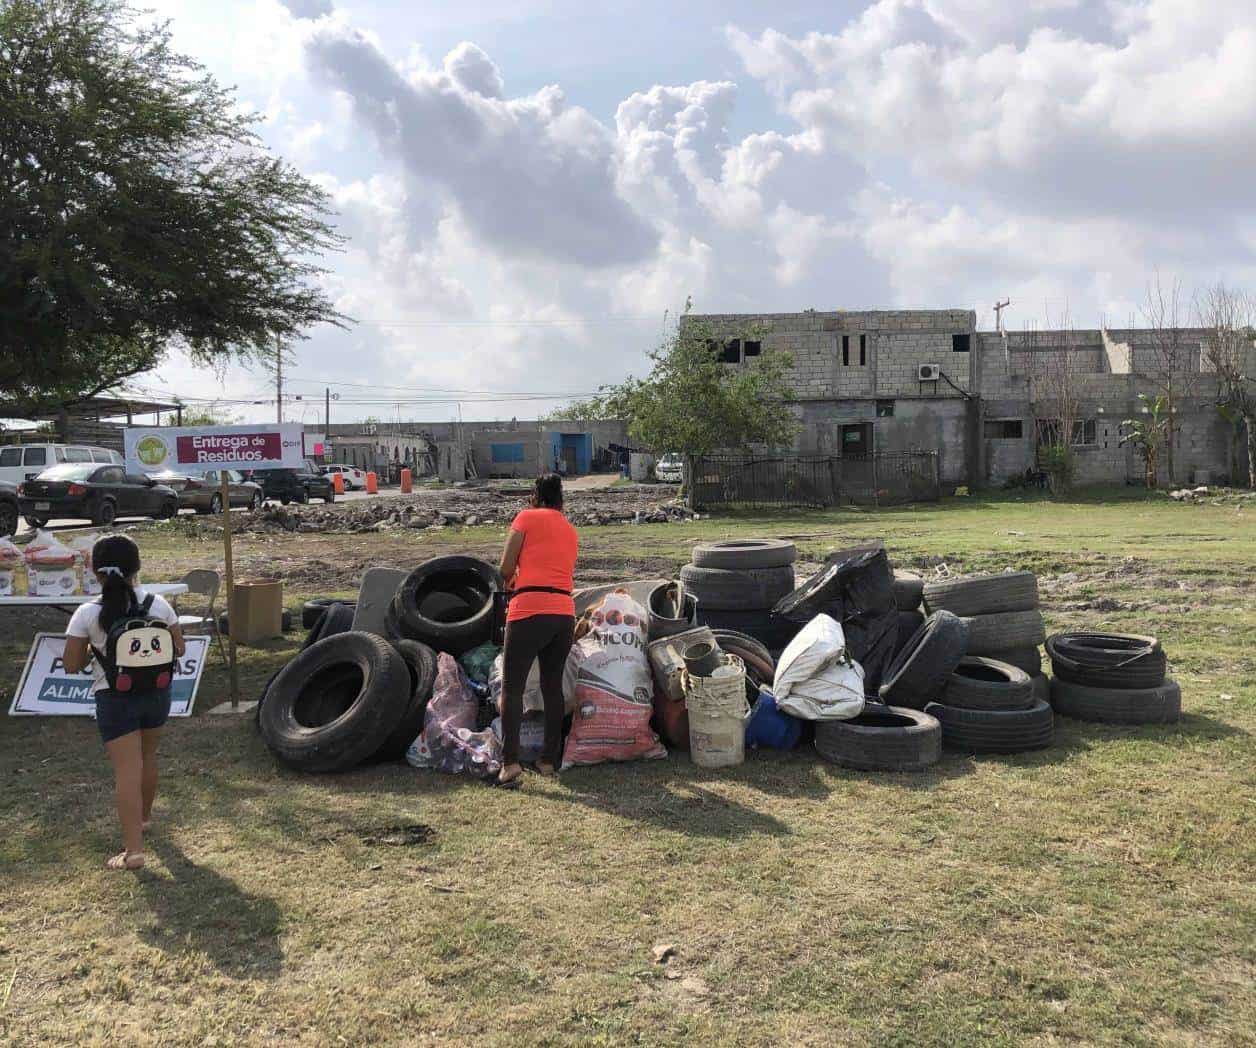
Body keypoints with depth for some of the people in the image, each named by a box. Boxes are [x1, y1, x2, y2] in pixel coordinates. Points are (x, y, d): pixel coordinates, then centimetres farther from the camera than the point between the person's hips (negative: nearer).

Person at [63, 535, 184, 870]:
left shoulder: (87, 613, -13)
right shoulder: (157, 604, -6)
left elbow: (72, 665, -6)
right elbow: (179, 649, 2)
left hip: (115, 698, -3)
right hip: (156, 692, 3)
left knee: (127, 769, -4)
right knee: (147, 756, 25)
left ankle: (134, 849, -7)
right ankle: (143, 815, 45)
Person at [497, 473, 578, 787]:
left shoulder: (527, 517, 5)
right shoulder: (571, 531, 22)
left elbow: (506, 567, 1)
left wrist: (511, 582, 23)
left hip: (529, 611, -5)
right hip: (565, 612, 5)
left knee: (512, 688, 0)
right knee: (553, 687, 14)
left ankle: (510, 762, -8)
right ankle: (550, 761, 18)